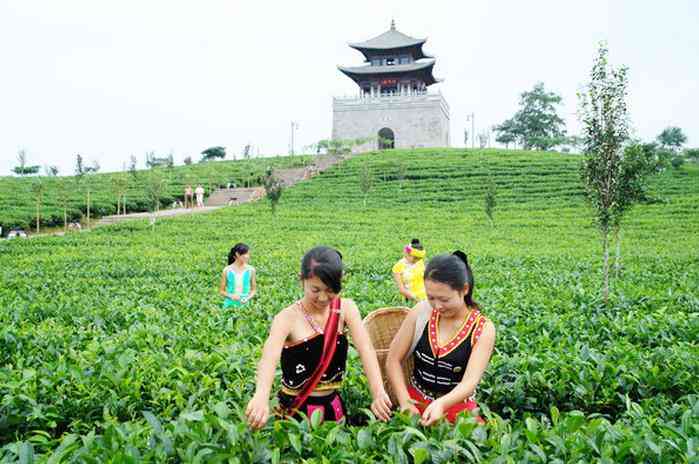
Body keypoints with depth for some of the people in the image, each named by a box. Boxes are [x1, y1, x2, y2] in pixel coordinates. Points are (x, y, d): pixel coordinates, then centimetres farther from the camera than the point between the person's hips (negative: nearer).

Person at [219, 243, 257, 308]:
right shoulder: (227, 270, -3)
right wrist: (231, 296, -14)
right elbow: (221, 291, 4)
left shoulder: (251, 270, -2)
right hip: (230, 305, 0)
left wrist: (248, 298, -12)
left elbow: (254, 289, 6)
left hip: (245, 305, 0)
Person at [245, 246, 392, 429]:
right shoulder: (288, 318, -15)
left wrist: (378, 393, -34)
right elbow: (270, 356, -33)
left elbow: (365, 348, -18)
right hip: (295, 410, -3)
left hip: (333, 406, 3)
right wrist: (261, 395, -53)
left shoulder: (346, 308, -4)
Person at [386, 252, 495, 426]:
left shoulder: (483, 329, -10)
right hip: (415, 402, 1)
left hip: (457, 407, -1)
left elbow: (470, 382, -19)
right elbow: (393, 360, -1)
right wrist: (404, 402, -15)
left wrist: (441, 404, -38)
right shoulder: (421, 312, -6)